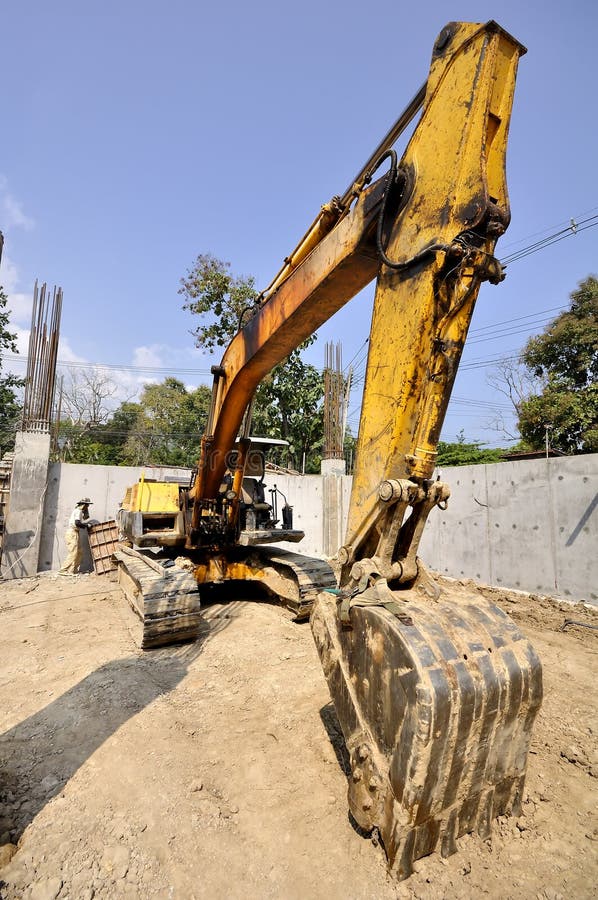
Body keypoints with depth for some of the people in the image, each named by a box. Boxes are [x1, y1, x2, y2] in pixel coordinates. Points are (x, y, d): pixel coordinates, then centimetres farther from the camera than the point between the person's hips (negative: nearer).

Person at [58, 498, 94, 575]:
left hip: (75, 534, 10)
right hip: (72, 533, -10)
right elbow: (77, 523, -23)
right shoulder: (78, 511, -11)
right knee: (73, 553, -11)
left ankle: (73, 570, 13)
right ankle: (63, 570, -9)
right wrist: (86, 526, -13)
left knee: (79, 552, 9)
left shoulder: (79, 511, 19)